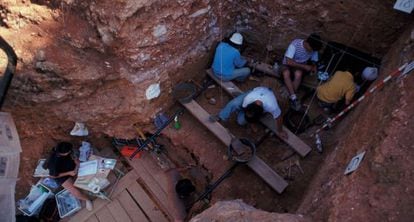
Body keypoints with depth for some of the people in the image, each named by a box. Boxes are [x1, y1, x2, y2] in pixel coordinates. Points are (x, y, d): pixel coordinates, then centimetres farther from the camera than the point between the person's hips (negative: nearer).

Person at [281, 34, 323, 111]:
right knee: (286, 73, -37)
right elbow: (289, 61, -30)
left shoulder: (313, 49, -12)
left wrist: (313, 67, -19)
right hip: (288, 64, -2)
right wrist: (304, 66, -31)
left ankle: (290, 96, -21)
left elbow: (314, 61, 5)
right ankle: (294, 98, -32)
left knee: (298, 74, -33)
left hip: (300, 66, 3)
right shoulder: (295, 44, -26)